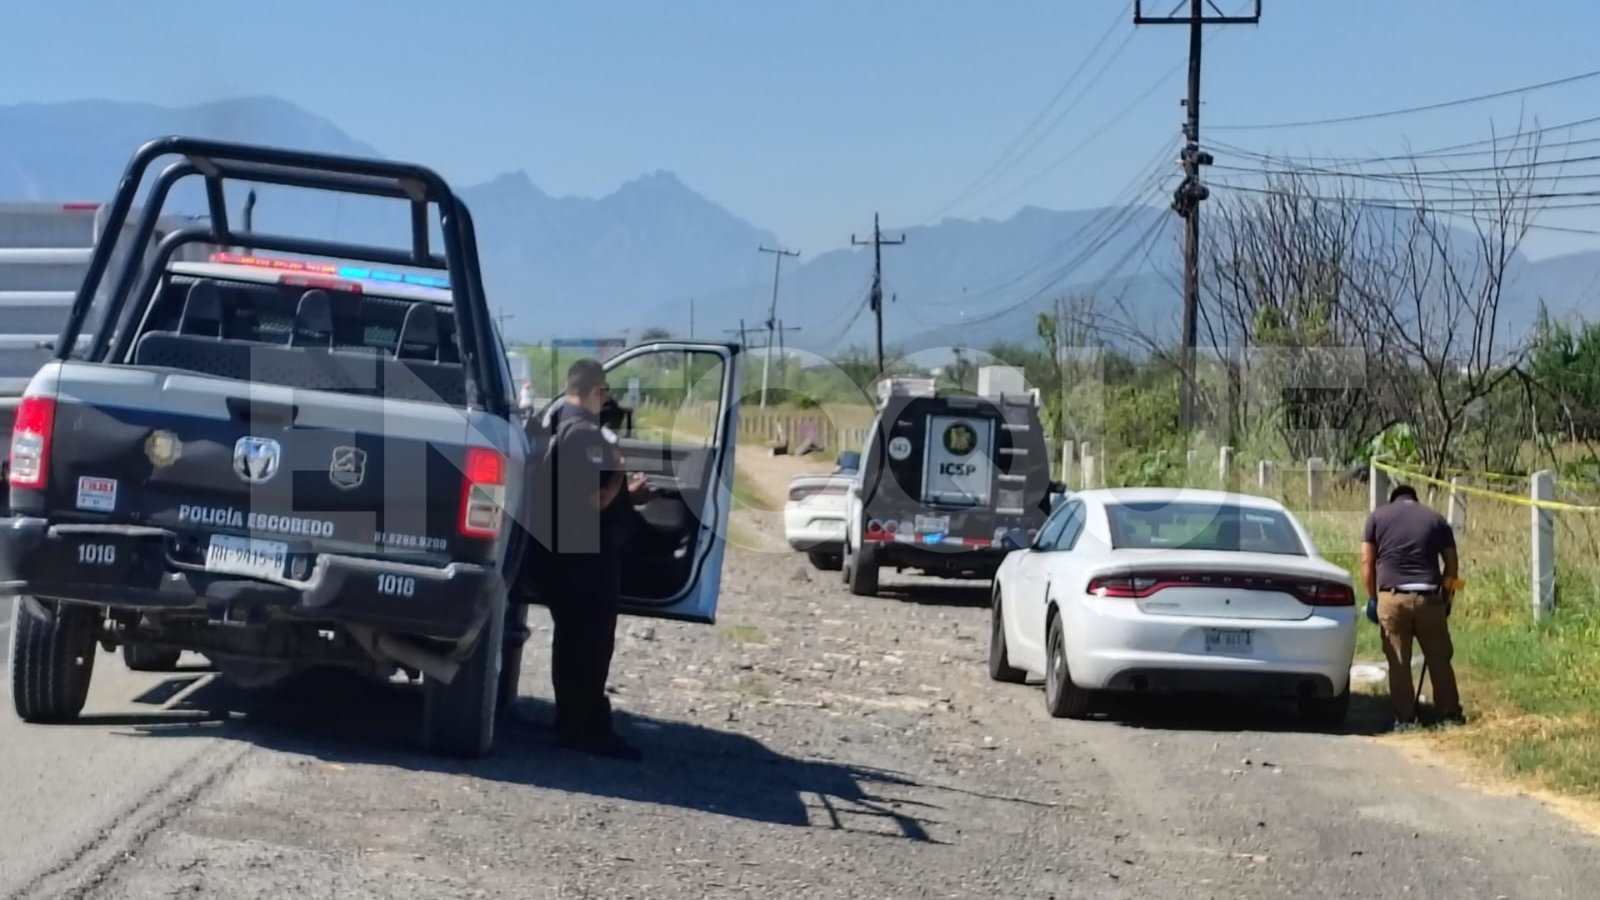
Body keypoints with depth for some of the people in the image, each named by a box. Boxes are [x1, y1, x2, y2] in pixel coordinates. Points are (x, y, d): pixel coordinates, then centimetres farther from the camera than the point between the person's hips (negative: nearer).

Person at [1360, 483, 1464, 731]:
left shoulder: (1378, 516, 11)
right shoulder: (1436, 519, 15)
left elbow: (1367, 561, 4)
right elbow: (1451, 562, 10)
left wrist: (1372, 598, 9)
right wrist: (1446, 597, 17)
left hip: (1392, 597, -1)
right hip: (1428, 597, 1)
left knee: (1398, 662, 3)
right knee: (1439, 660, 11)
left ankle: (1405, 718, 3)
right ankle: (1449, 713, 15)